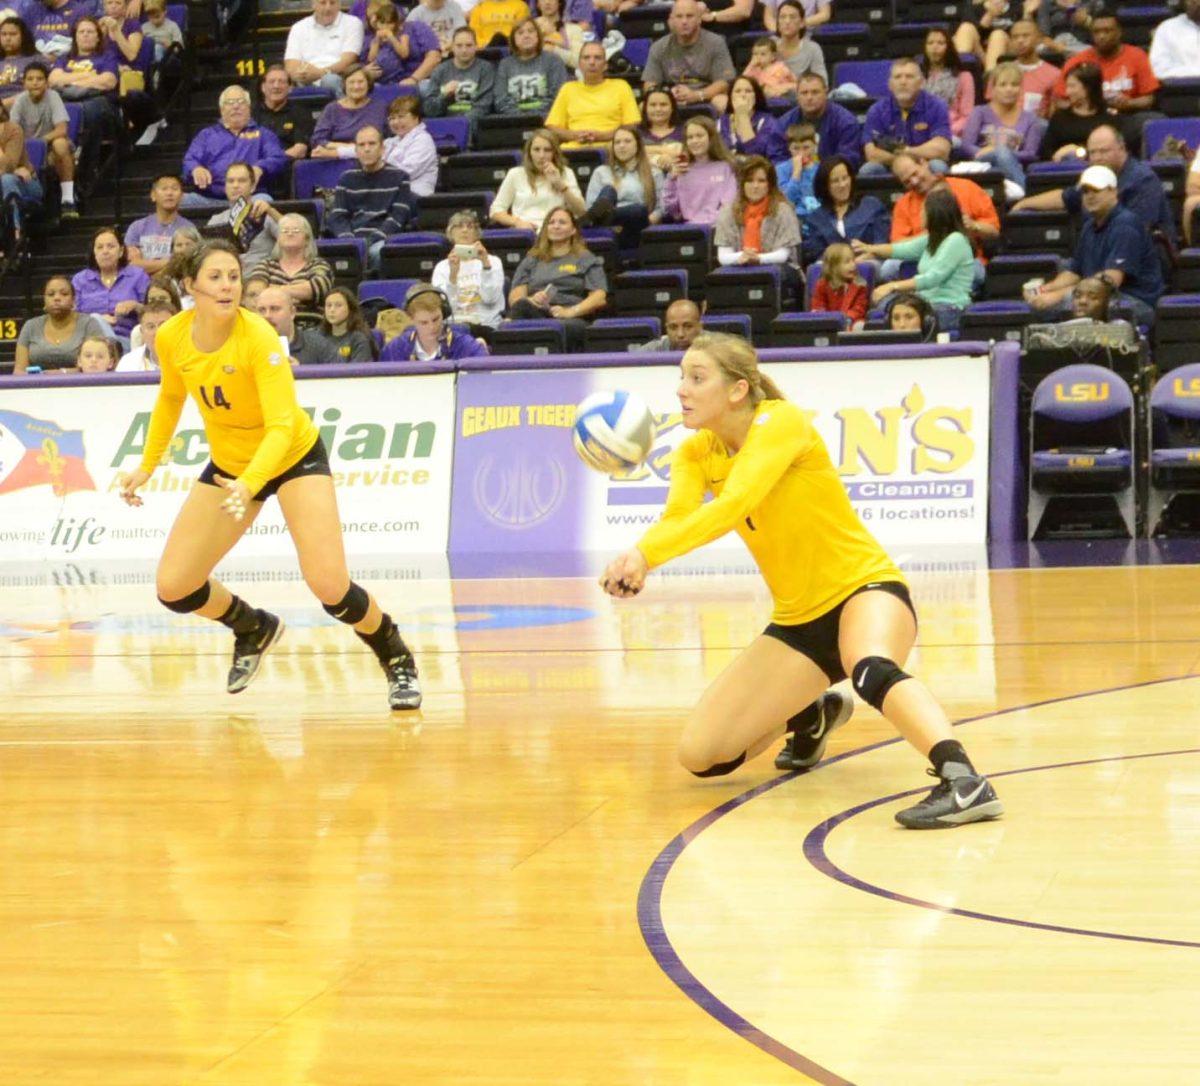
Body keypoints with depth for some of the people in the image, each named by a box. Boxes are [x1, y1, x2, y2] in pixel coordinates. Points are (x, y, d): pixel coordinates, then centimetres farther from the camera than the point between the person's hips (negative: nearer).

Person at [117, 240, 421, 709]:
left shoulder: (258, 337, -29)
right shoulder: (171, 337, -14)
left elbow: (281, 427, -37)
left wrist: (248, 485, -52)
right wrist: (147, 466, 7)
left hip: (295, 456, -5)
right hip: (227, 464, 5)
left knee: (330, 586, -22)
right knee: (172, 588, -4)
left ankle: (398, 661, 8)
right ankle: (254, 629, 28)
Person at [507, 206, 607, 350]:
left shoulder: (586, 259, 23)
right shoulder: (531, 261, 31)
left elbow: (599, 298, 9)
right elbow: (514, 297, 17)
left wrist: (570, 311, -10)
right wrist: (530, 300, -8)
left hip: (571, 318, -2)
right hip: (535, 314, 2)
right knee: (522, 306, -37)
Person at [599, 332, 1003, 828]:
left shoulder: (780, 421, -18)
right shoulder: (695, 453, 1)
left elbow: (732, 506, -33)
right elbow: (675, 518, -19)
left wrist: (645, 554, -45)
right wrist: (635, 559, -42)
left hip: (864, 589, -7)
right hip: (797, 620, 7)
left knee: (871, 668, -43)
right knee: (698, 755, 1)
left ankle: (963, 781, -54)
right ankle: (812, 714, 29)